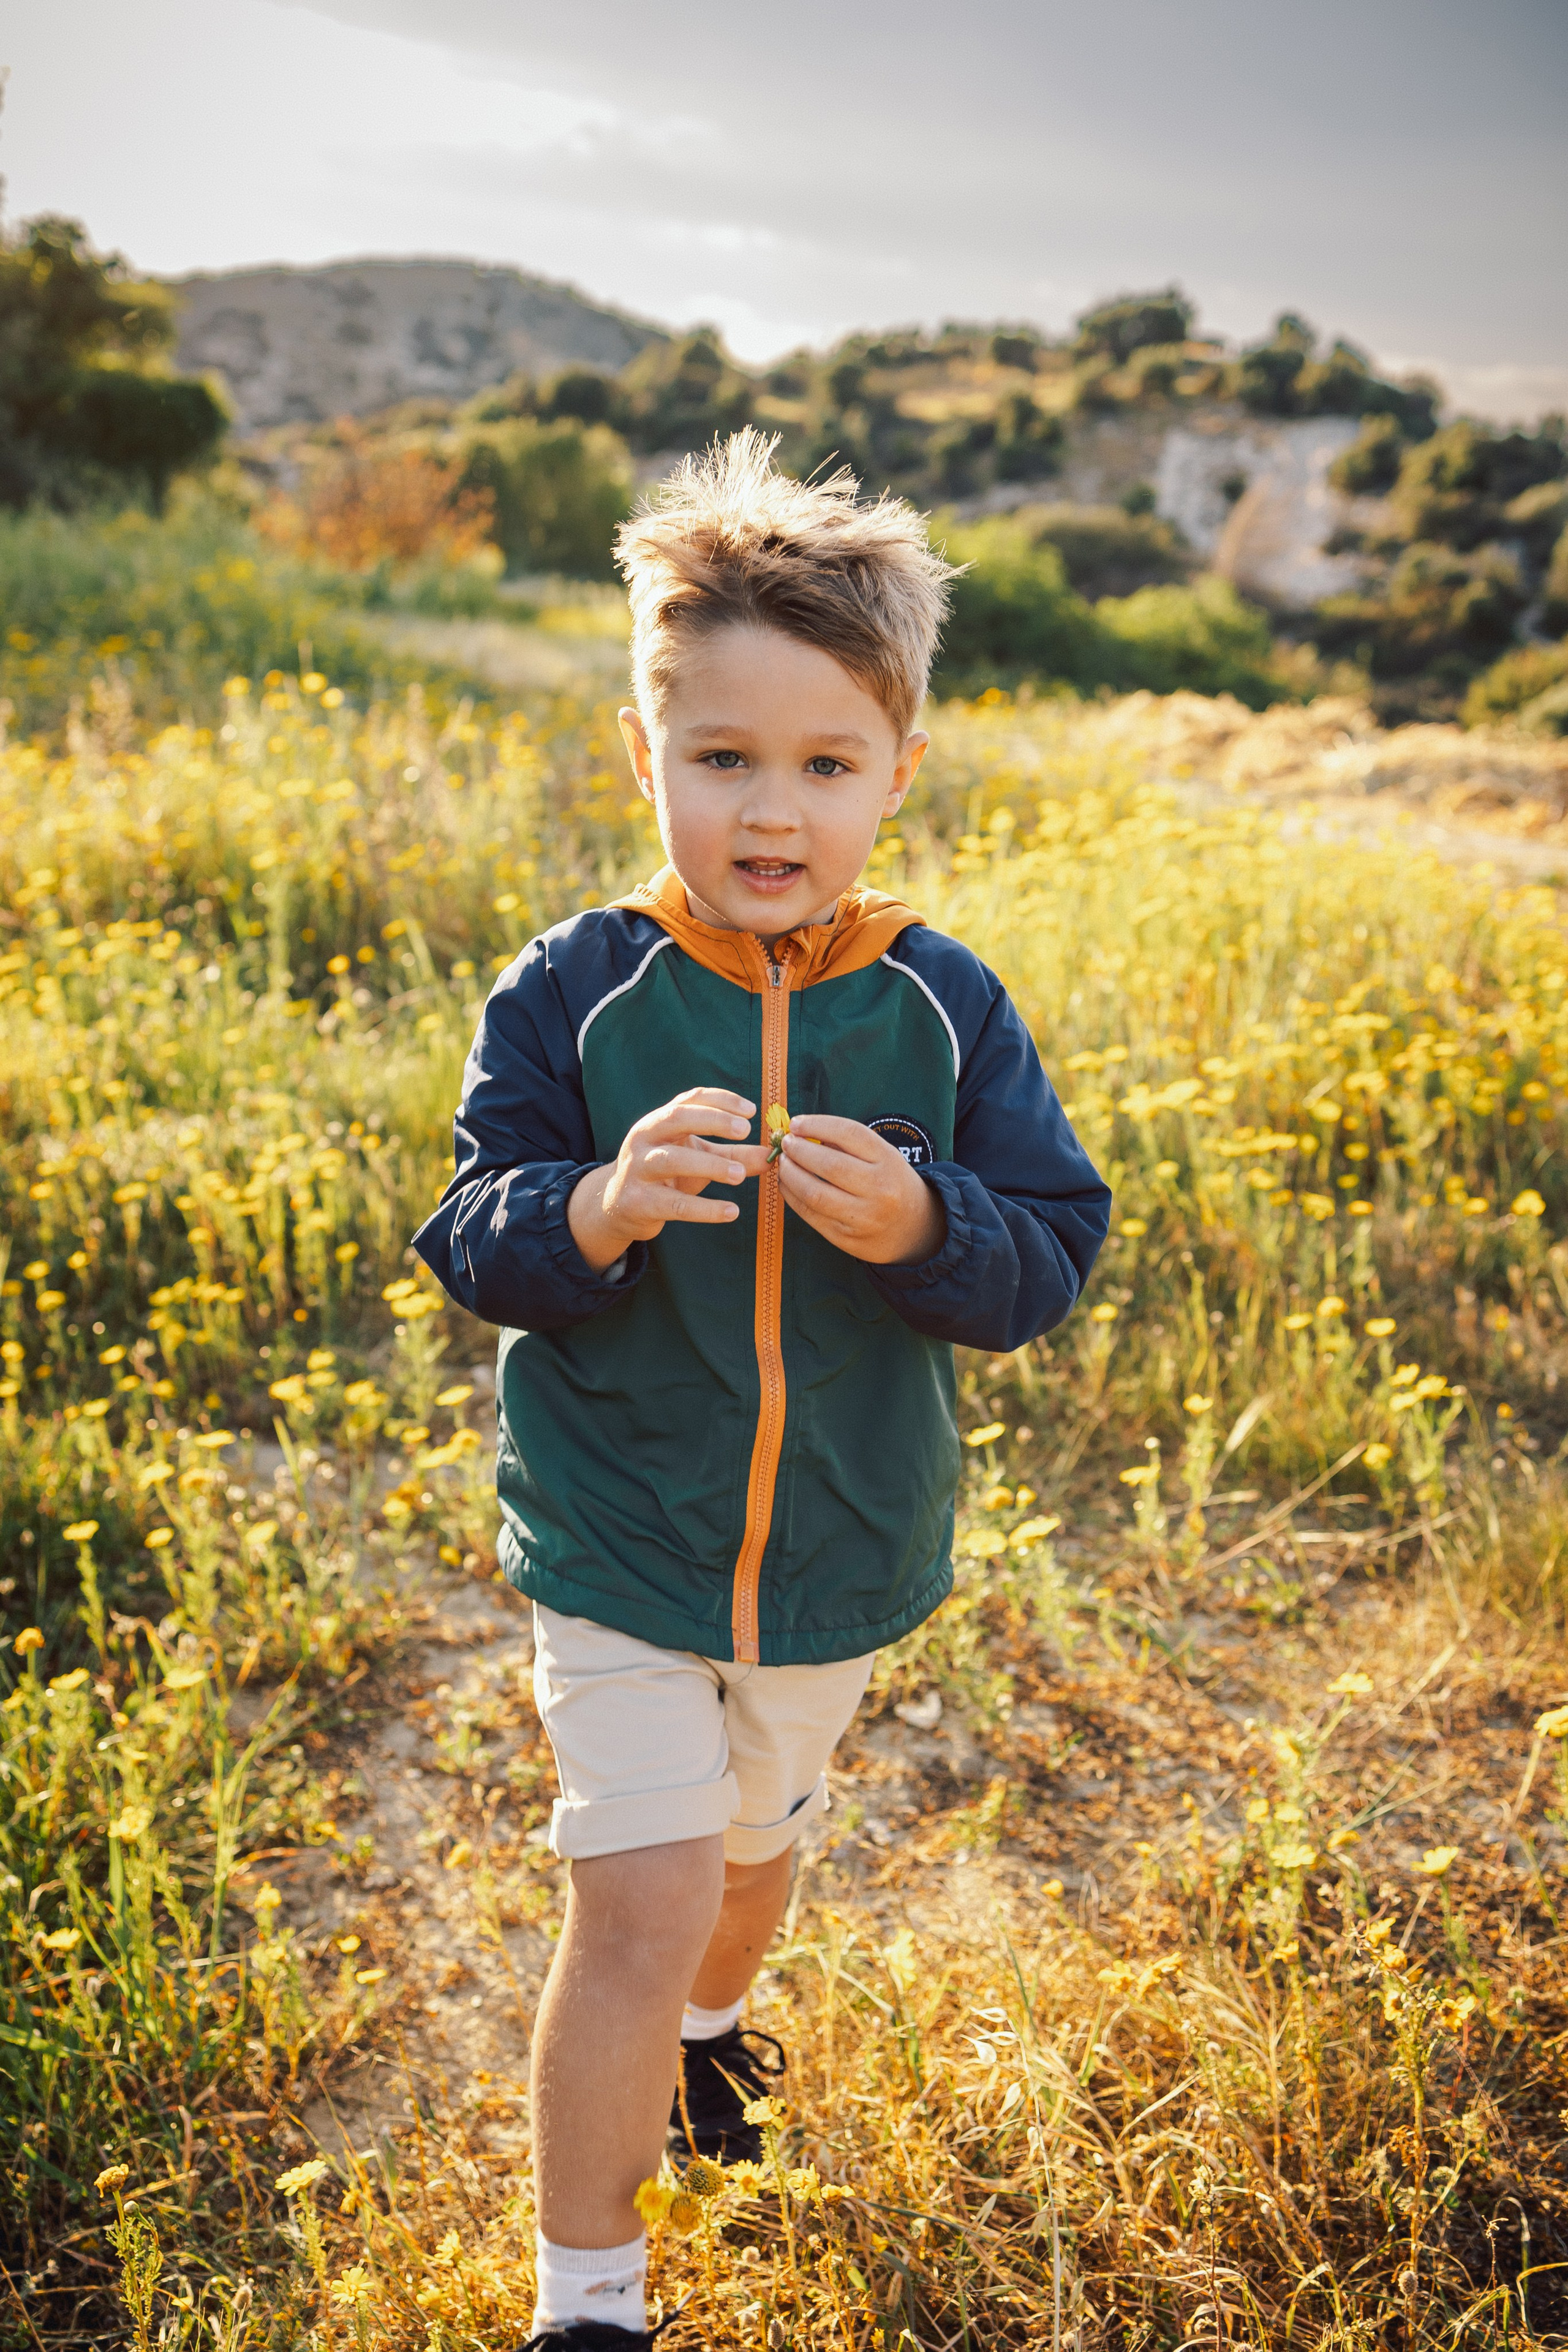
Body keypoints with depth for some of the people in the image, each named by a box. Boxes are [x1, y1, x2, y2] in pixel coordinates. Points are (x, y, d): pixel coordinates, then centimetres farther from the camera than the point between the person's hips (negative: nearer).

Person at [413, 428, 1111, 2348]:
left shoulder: (946, 1012, -10)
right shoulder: (569, 996, -14)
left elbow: (1055, 1255, -8)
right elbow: (471, 1247, -11)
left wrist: (917, 1224, -28)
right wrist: (593, 1208, -32)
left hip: (848, 1550, 3)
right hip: (615, 1544, -2)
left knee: (755, 1839, 26)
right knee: (639, 1901, -4)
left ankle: (708, 2022, 60)